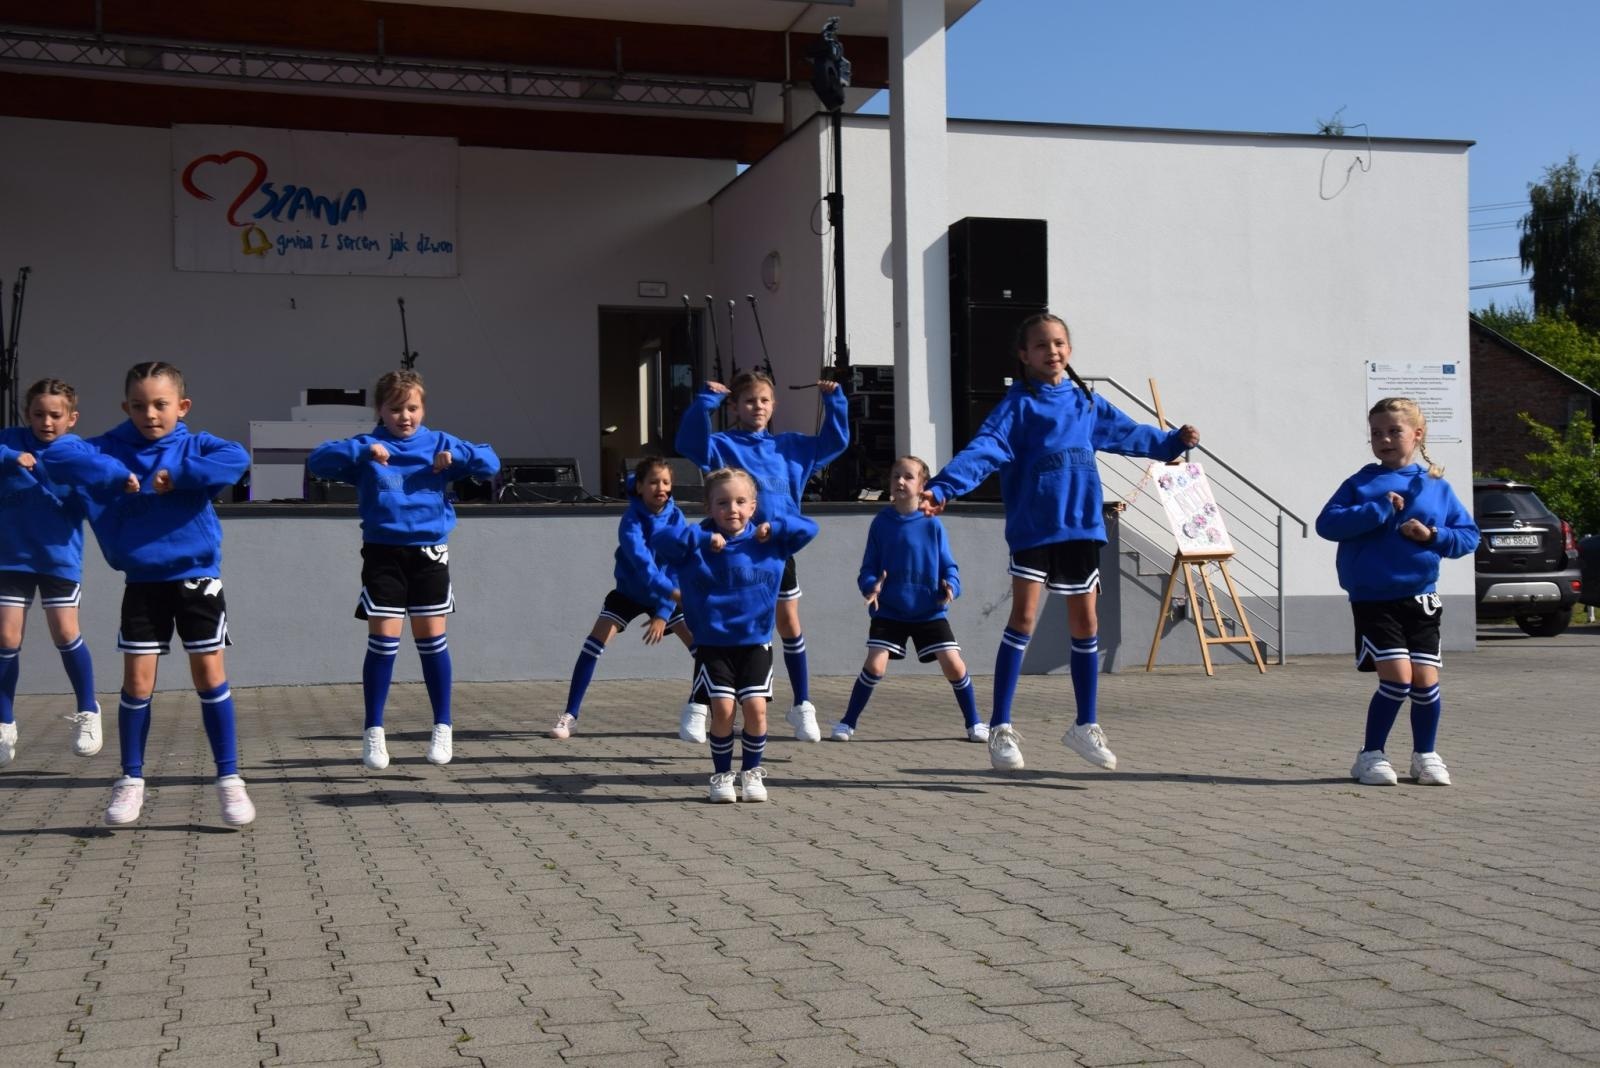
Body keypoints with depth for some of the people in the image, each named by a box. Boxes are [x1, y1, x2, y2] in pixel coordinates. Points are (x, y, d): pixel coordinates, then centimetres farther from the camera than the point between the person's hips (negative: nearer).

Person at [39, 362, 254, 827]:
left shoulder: (195, 445, -2)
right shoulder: (113, 449, 0)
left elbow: (238, 458, -22)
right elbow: (56, 458, -14)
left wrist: (178, 475, -26)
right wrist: (114, 476, -23)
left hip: (196, 578, -1)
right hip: (142, 582, 1)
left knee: (209, 675, 1)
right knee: (137, 682, 4)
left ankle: (229, 778, 10)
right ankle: (131, 780, 19)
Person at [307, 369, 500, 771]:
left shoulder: (438, 444, 7)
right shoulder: (366, 448, 3)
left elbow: (490, 463, 1)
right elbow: (317, 461, -10)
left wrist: (457, 455, -18)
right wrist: (361, 450, -23)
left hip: (428, 553, 1)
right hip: (382, 554, -1)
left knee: (431, 637, 4)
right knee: (383, 639, -4)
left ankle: (443, 728, 16)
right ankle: (373, 732, 6)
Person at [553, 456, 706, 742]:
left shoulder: (676, 517, -18)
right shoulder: (631, 521, -27)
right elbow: (643, 563, -42)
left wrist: (663, 613, -28)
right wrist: (676, 593, -56)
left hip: (666, 595, 3)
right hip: (629, 591, -2)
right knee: (594, 642, -18)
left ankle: (695, 712, 8)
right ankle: (569, 715, -7)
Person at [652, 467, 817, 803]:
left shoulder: (769, 541, 4)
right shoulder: (698, 541, -3)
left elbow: (808, 527, 1)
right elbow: (661, 540, -17)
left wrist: (773, 528, -12)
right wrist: (703, 539, -24)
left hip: (755, 643, 1)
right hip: (712, 645, -1)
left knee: (756, 707, -9)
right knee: (722, 708, -12)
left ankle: (751, 772, 14)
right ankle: (721, 774, 10)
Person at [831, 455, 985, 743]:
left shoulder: (932, 524, -5)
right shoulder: (881, 523, -3)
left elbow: (948, 566, -1)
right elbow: (868, 568, 0)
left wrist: (950, 586, -21)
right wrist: (871, 586, -21)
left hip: (929, 612, 0)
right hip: (888, 611, 0)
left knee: (953, 665, -6)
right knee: (875, 665, -14)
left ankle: (974, 723, 15)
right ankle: (847, 722, 5)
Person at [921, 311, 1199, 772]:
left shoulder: (1086, 402, 12)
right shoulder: (1018, 404, -4)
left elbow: (1129, 435, 27)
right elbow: (983, 450, -17)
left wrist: (1174, 441, 29)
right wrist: (942, 488, -30)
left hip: (1081, 526, 5)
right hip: (1033, 527, -5)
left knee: (1085, 623, 10)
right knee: (1023, 617, -9)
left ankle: (1086, 725, 23)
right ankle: (1001, 728, 0)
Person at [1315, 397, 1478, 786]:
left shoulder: (1436, 487, 6)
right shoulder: (1360, 484, 0)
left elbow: (1469, 535, 6)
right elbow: (1327, 523, -12)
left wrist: (1434, 536, -12)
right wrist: (1379, 510, -19)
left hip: (1420, 598, 3)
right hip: (1373, 600, -3)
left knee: (1425, 680, 2)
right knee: (1397, 676, -11)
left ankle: (1426, 755, 24)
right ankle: (1370, 755, 7)